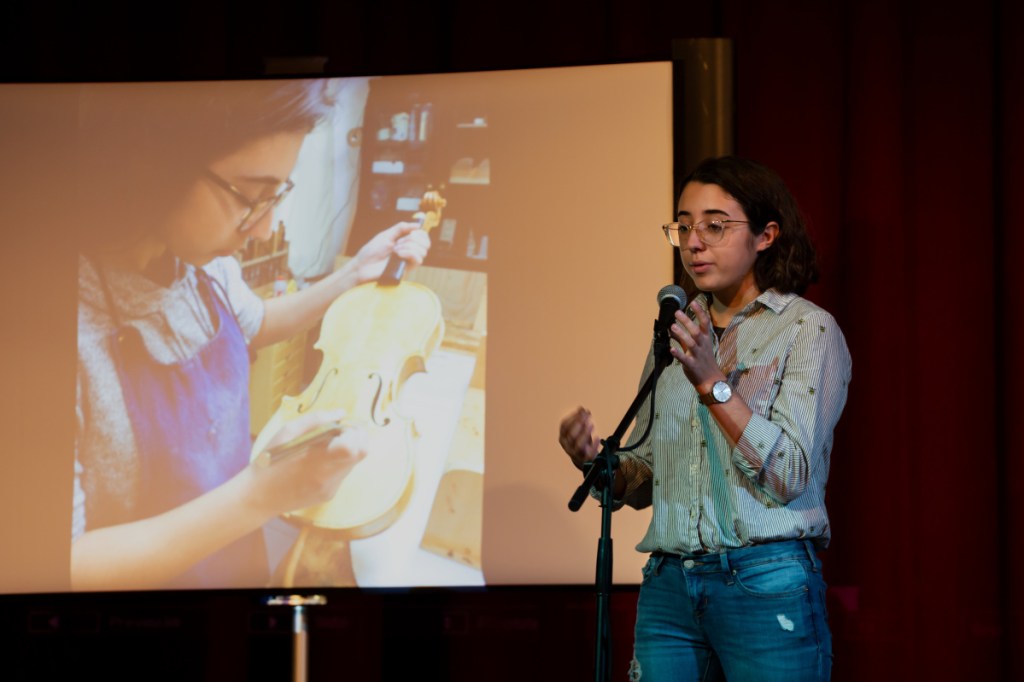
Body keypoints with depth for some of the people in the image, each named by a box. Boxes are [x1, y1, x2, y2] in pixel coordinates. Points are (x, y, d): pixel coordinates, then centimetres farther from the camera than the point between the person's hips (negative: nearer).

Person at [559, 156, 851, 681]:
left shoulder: (807, 330, -2)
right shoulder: (676, 333, 15)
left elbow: (787, 477, -13)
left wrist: (712, 381, -20)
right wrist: (596, 461, -4)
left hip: (766, 585, -5)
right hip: (669, 585, 5)